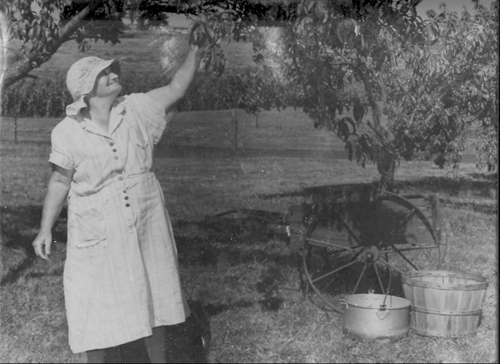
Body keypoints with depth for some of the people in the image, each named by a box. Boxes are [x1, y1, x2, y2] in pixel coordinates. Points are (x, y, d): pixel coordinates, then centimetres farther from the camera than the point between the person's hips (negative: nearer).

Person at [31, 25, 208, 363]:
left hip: (146, 227, 3)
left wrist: (196, 51, -6)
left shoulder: (136, 109, -2)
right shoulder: (67, 132, -9)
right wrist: (46, 229, -2)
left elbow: (176, 88, 3)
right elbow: (60, 181, -2)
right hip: (96, 234, -3)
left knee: (153, 299, 15)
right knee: (95, 309, 6)